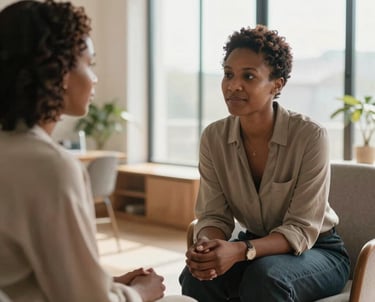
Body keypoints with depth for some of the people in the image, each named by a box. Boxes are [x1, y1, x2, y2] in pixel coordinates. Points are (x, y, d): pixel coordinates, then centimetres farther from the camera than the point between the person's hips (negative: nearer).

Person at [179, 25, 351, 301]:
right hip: (256, 247, 3)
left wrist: (240, 251, -38)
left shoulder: (311, 136, -23)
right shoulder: (214, 137, -9)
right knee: (198, 275, -27)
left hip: (318, 250, -3)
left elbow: (301, 230, -22)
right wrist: (206, 245, -32)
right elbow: (214, 216, -8)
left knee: (264, 275, -34)